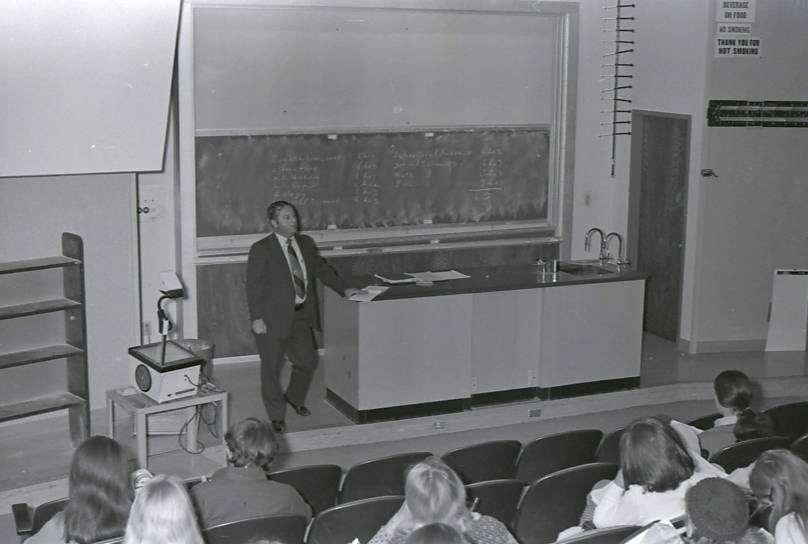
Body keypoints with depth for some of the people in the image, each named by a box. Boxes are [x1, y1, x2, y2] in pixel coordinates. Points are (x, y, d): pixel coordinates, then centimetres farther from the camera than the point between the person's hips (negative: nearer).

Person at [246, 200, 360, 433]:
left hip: (302, 315, 6)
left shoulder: (305, 243, 7)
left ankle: (295, 398, 42)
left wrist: (344, 288, 7)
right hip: (274, 318, -6)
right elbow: (254, 285, -11)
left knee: (308, 361, 14)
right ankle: (277, 416, 20)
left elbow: (321, 269, 17)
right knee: (271, 367, 4)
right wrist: (256, 318, -17)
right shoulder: (261, 249, -10)